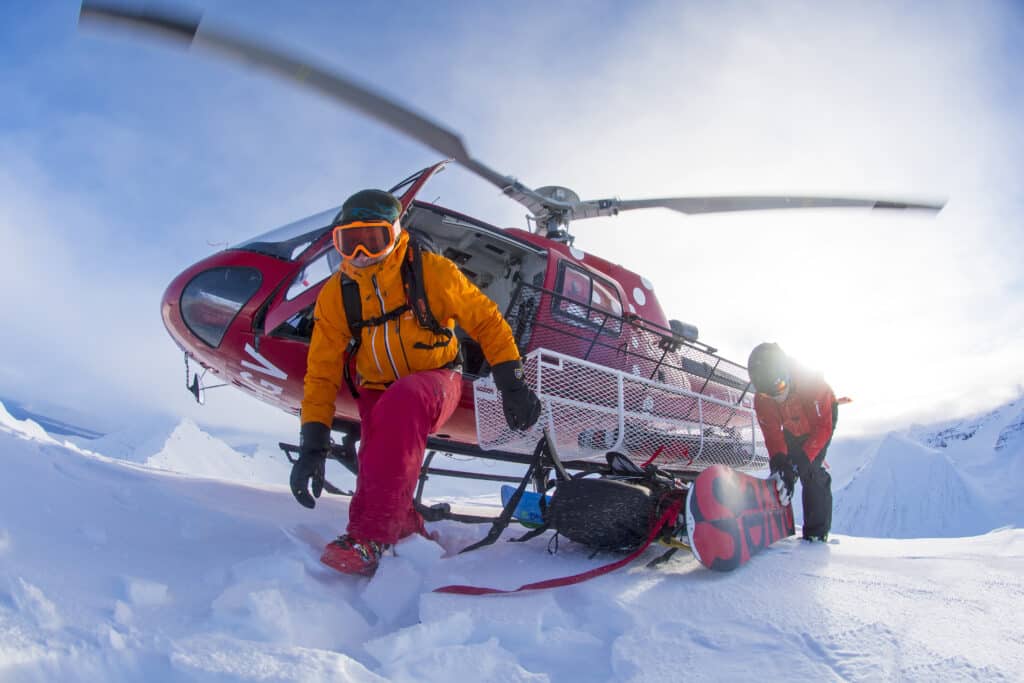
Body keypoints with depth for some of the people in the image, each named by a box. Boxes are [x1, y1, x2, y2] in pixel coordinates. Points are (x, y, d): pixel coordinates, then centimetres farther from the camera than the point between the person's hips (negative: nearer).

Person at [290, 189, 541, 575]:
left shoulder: (431, 271, -11)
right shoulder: (335, 295, -2)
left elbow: (486, 320, -4)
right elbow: (322, 373, -3)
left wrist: (512, 385, -12)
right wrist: (313, 444, -12)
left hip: (436, 381, -3)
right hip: (377, 394, 3)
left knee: (401, 403, -38)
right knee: (379, 461, -28)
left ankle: (370, 537, -37)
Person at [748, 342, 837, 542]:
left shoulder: (813, 384, -39)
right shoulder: (762, 400, -26)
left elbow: (823, 427, -35)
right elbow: (772, 434, -21)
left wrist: (802, 459, -40)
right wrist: (779, 461, -37)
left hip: (821, 417, -4)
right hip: (792, 429, 4)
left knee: (811, 470, -19)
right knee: (781, 471, -4)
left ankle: (817, 531, -12)